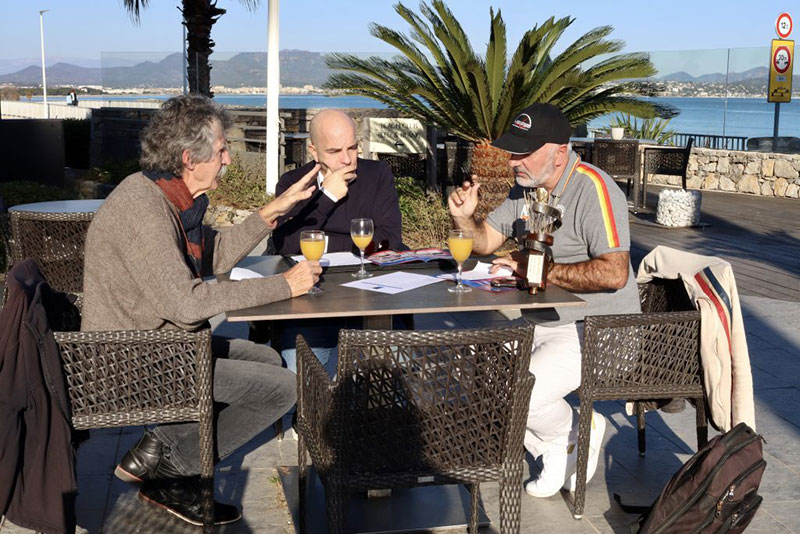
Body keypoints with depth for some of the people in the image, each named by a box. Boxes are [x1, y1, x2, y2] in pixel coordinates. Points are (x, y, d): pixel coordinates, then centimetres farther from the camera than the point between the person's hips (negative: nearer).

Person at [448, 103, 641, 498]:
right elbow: (485, 241, 17)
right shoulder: (525, 187, 9)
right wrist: (464, 217, -5)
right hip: (540, 324, 9)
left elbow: (614, 273, -28)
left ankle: (573, 435, 7)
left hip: (596, 331, -9)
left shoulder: (593, 189, -18)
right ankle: (551, 449, 10)